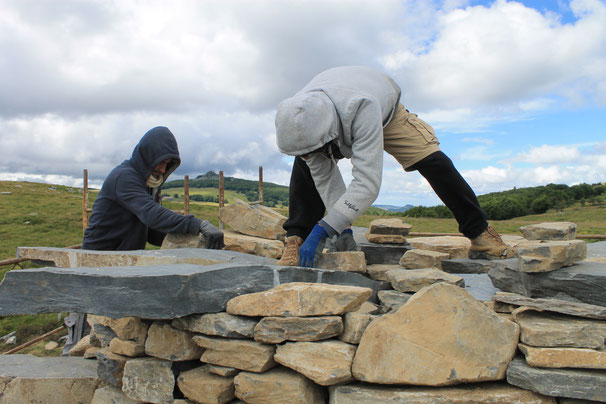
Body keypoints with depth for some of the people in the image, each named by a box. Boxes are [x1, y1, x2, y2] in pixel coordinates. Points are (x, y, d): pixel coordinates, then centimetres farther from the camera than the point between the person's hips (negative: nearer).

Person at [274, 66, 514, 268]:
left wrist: (323, 228, -58)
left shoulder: (361, 107, -51)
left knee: (431, 160, -18)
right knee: (305, 167, -22)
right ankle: (296, 239, -12)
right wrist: (343, 227, -32)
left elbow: (368, 181, -56)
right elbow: (323, 175, -26)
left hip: (386, 110, -3)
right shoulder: (301, 117, -34)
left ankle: (479, 232, -2)